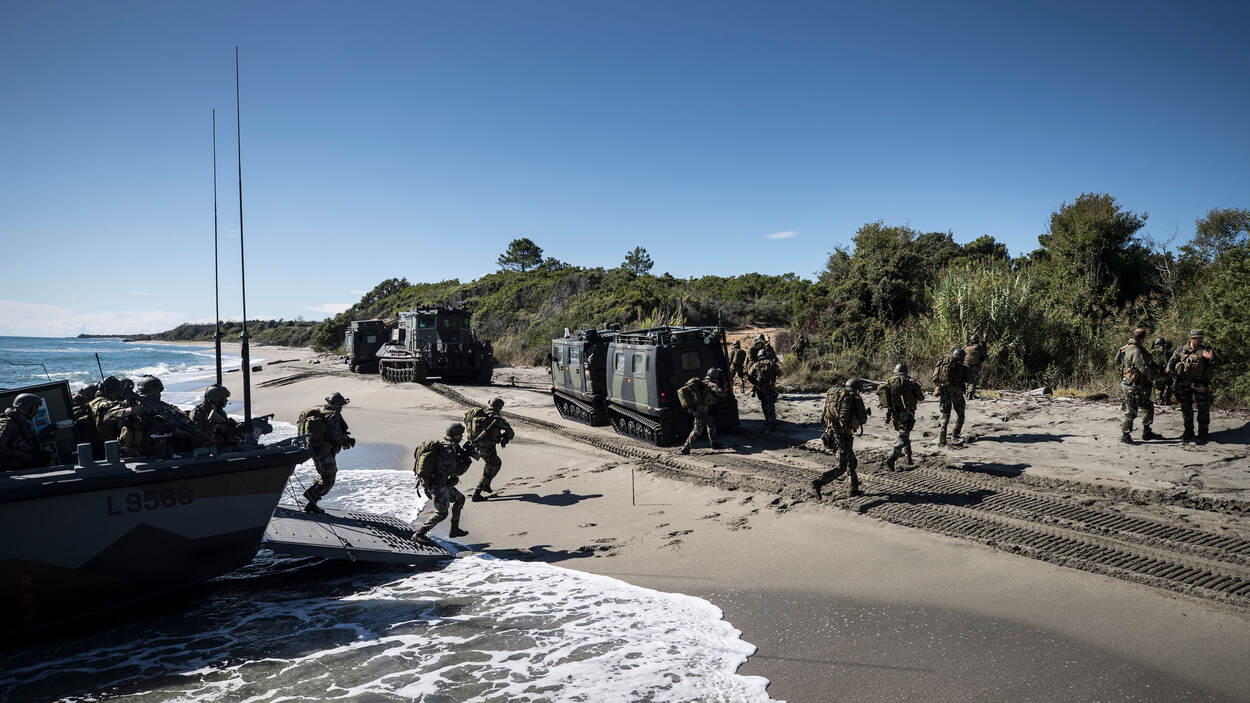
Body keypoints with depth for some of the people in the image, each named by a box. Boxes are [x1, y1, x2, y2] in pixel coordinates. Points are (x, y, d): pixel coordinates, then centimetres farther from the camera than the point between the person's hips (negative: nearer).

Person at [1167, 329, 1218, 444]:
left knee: (1203, 410, 0)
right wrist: (1176, 374, 1)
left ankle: (1203, 434, 10)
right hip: (1184, 384, 1)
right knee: (1186, 409, 9)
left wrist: (1212, 358, -22)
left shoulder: (1206, 350, 2)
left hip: (1200, 384, -1)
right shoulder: (1181, 351, 5)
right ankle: (1188, 433, 20)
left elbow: (1216, 364, -3)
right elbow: (1170, 365, 12)